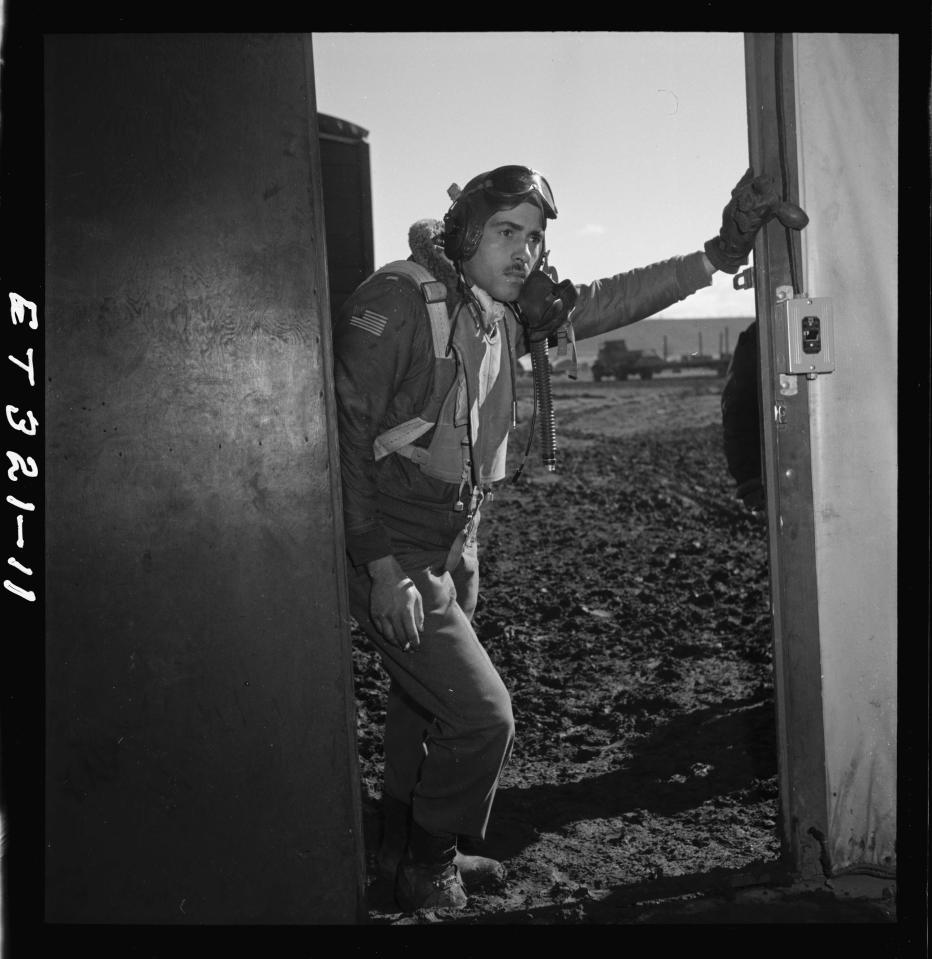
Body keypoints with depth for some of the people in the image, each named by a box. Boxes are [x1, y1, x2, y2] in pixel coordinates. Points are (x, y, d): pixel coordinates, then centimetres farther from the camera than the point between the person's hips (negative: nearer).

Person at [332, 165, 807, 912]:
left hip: (452, 553, 8)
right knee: (482, 717, -6)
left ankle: (410, 852, 42)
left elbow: (603, 303, 8)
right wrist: (381, 566, -24)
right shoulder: (399, 299, -18)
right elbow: (345, 431, -21)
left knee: (426, 707, 21)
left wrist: (719, 256, -2)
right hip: (391, 555, -8)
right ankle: (427, 872, 18)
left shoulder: (506, 312, 4)